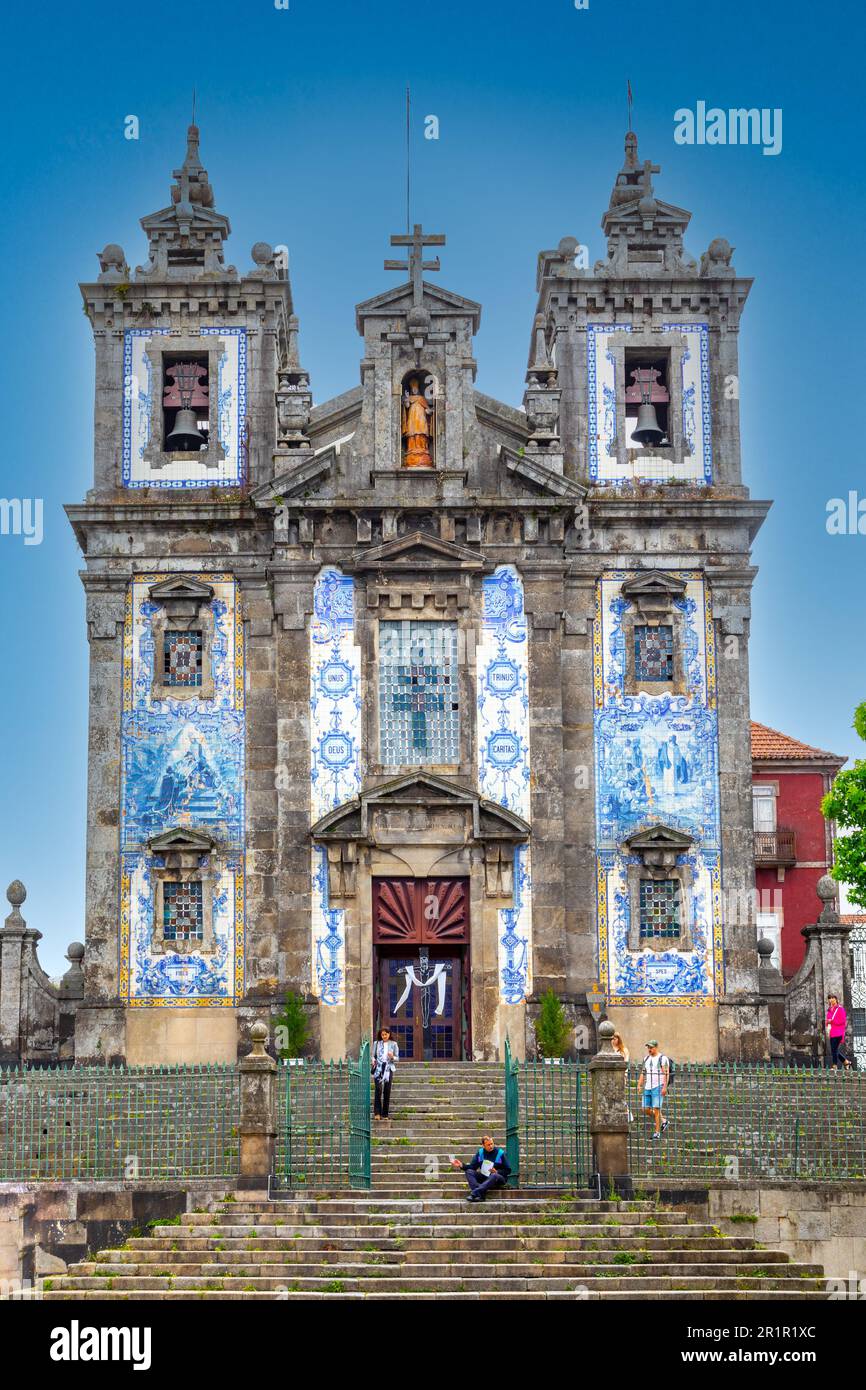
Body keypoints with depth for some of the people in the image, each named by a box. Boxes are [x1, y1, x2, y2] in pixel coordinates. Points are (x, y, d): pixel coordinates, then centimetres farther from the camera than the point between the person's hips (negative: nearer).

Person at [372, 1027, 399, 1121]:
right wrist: (373, 1060, -8)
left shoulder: (393, 1044, 9)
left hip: (388, 1068, 1)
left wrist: (392, 1057, -12)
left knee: (387, 1091, -1)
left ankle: (385, 1114, 6)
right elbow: (373, 1055, 14)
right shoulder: (376, 1043, 11)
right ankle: (377, 1113, -17)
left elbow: (397, 1058, 9)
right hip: (378, 1068, -1)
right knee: (378, 1089, -16)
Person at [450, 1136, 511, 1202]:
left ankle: (474, 1193, -49)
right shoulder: (480, 1152, 5)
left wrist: (497, 1172, -21)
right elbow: (473, 1166, 2)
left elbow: (508, 1170, -4)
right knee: (469, 1171, -18)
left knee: (494, 1176, -39)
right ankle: (480, 1195, -40)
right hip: (484, 1177, 4)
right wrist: (462, 1165, -13)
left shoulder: (500, 1153, -5)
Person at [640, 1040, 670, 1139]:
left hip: (658, 1087, -7)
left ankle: (657, 1132, -5)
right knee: (646, 1110, 4)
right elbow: (644, 1073, 19)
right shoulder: (646, 1058, 14)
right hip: (648, 1088, 7)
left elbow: (666, 1073, -12)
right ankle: (663, 1121, 24)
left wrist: (665, 1087, -19)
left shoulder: (662, 1058, -7)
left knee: (656, 1109, -10)